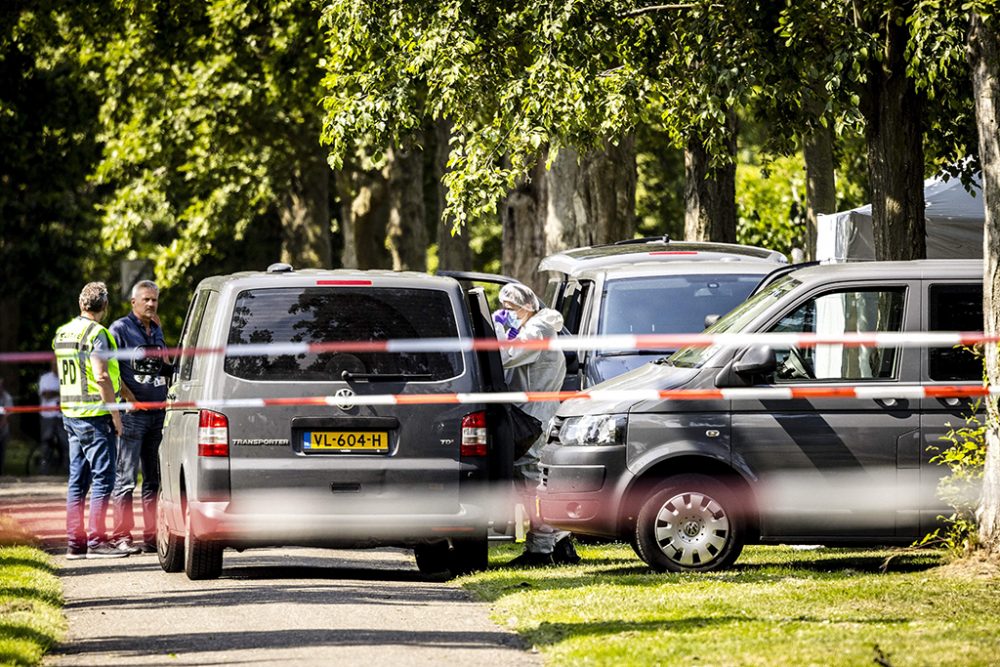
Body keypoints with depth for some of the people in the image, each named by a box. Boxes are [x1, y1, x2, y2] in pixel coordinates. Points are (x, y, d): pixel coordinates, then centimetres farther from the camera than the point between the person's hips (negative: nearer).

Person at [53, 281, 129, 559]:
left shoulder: (62, 333, 14)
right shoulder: (96, 333, -13)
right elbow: (101, 377, -20)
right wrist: (115, 413, -15)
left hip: (71, 413, 8)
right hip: (95, 414, -8)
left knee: (78, 479, 10)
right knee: (102, 477, -6)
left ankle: (75, 541, 10)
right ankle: (96, 541, -9)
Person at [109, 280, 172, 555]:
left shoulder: (157, 331, 16)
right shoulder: (121, 329, -4)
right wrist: (131, 398, -16)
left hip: (159, 413, 7)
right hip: (133, 415, -7)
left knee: (155, 478, 9)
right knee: (126, 479, -6)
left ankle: (153, 536, 14)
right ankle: (122, 537, -5)